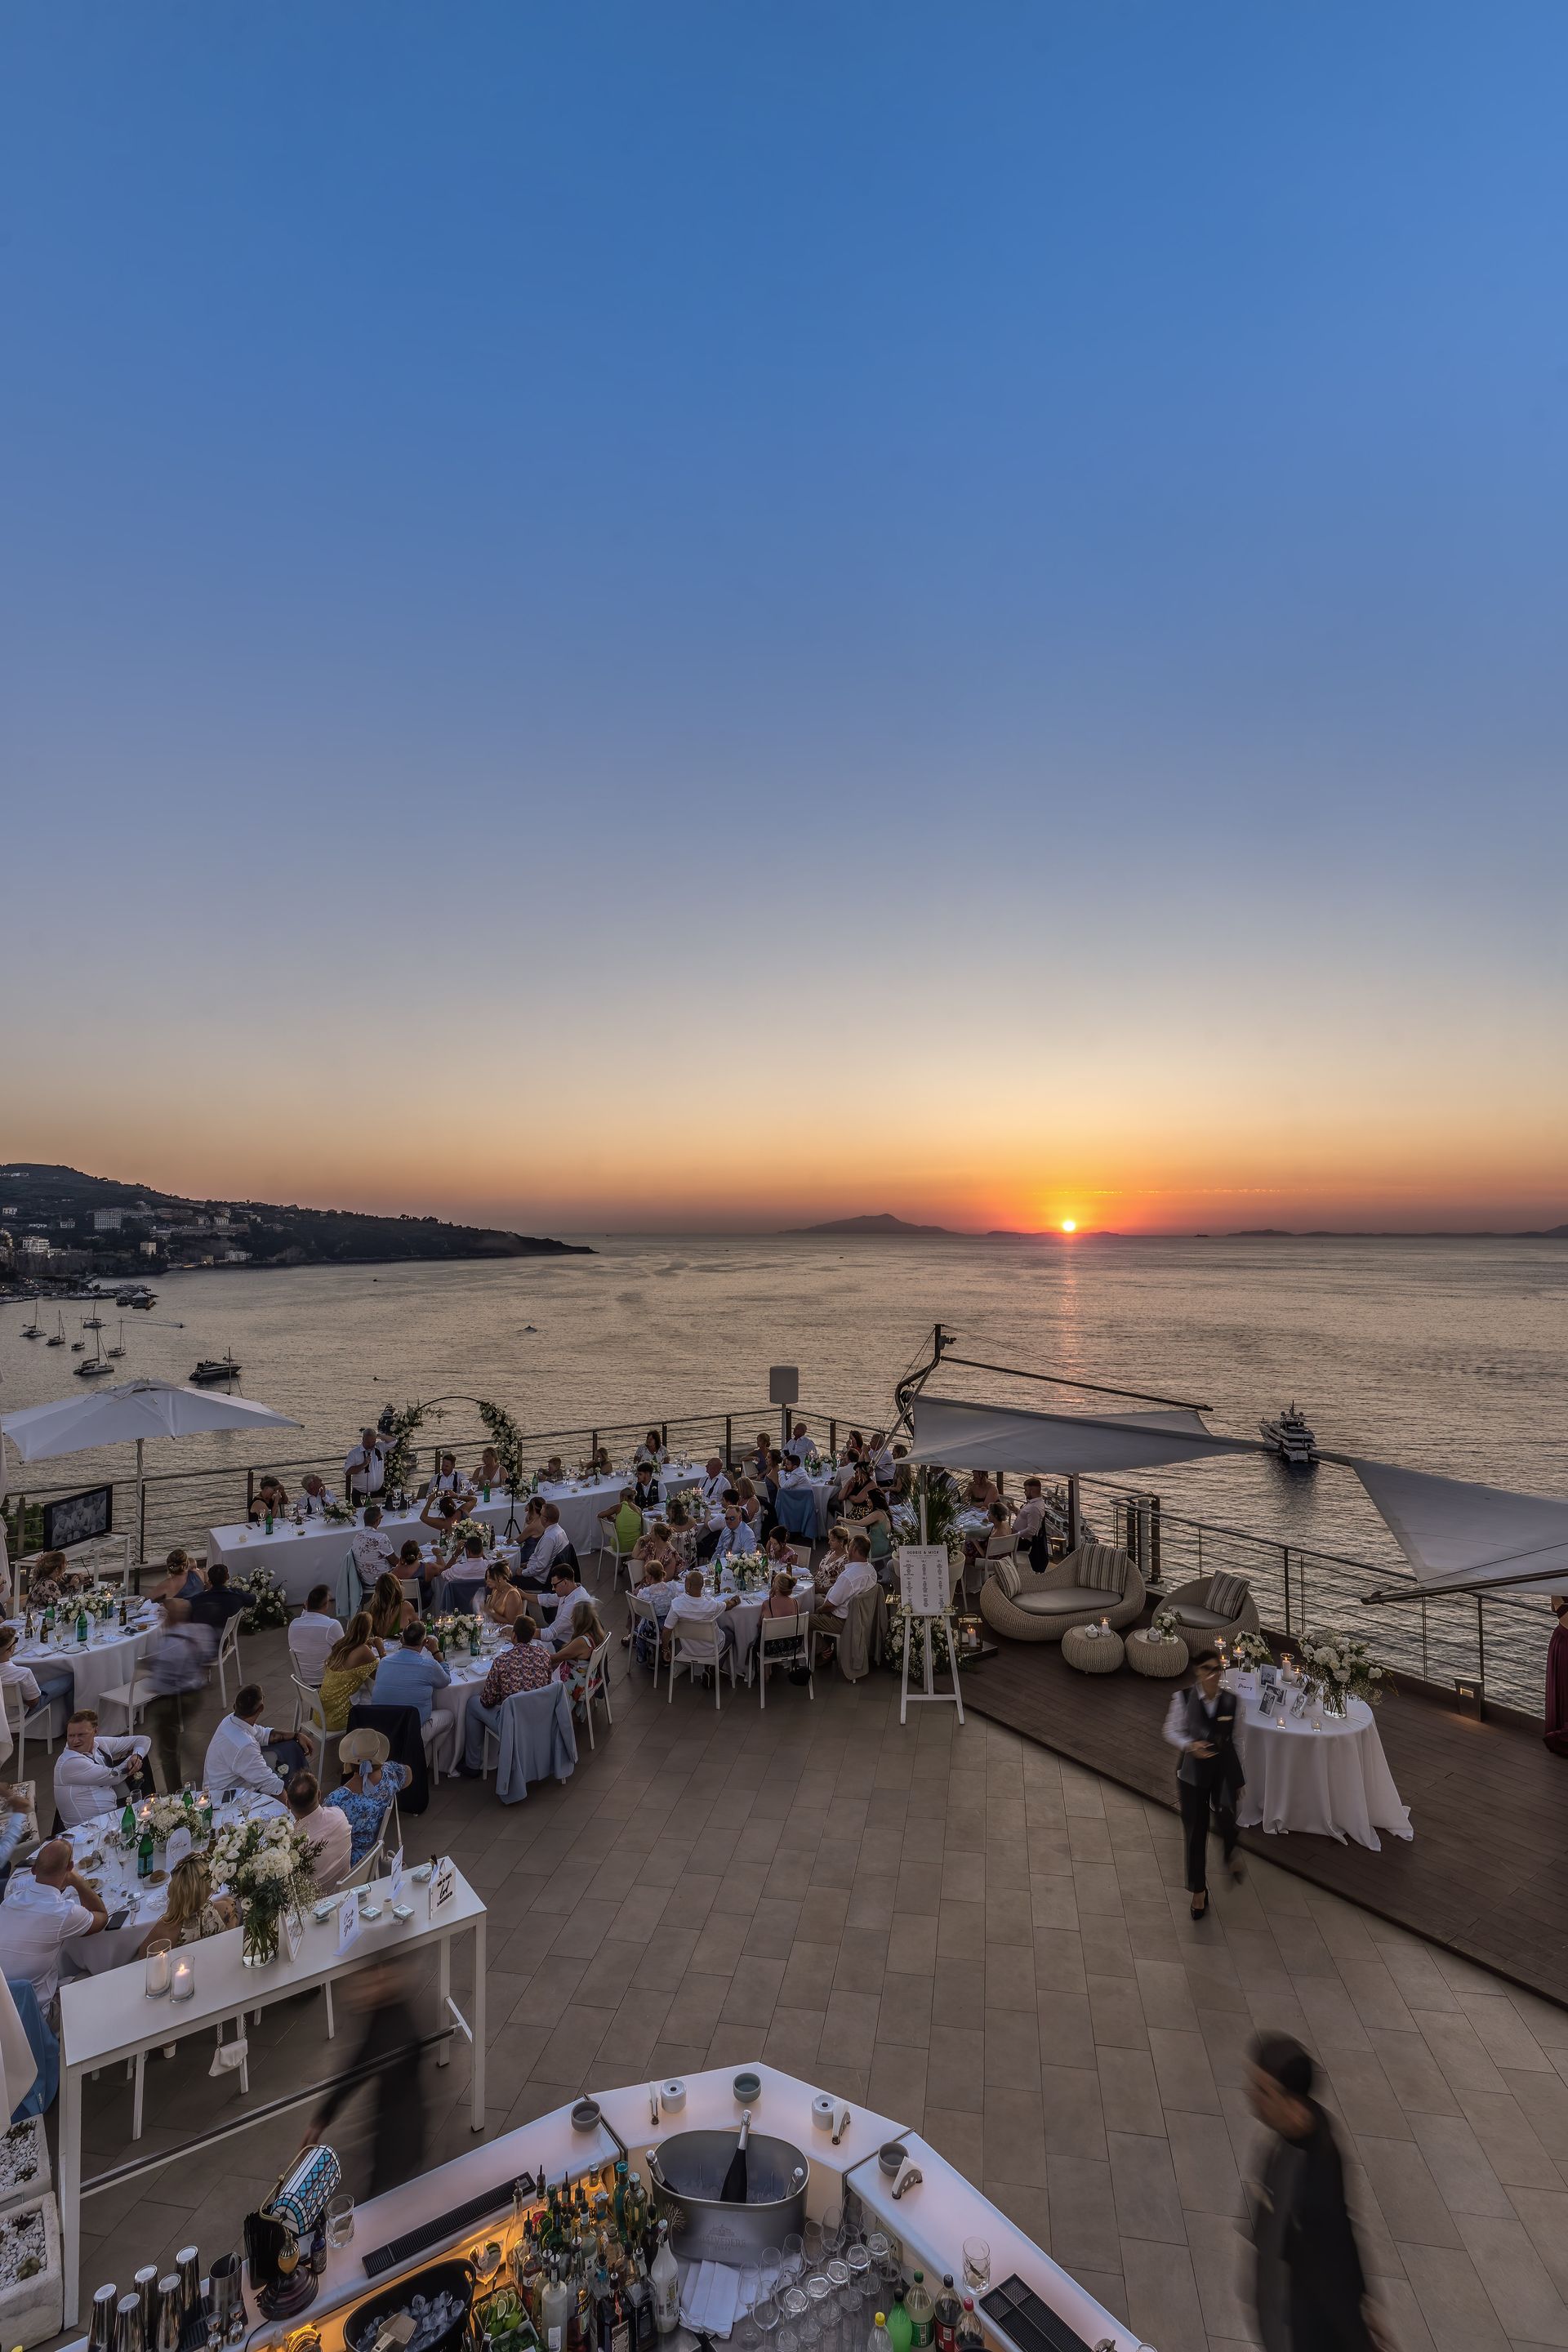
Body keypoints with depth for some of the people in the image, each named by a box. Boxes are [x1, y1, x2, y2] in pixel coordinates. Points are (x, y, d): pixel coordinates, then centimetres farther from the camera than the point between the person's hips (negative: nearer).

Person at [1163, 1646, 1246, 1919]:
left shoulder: (1230, 1700, -7)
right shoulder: (1183, 1698, -13)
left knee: (1226, 1814, -15)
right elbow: (1171, 1731, -6)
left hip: (1224, 1767, 1)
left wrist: (1240, 1777, 9)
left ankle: (1230, 1854, 23)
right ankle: (1199, 1890, 28)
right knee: (1195, 1830, 7)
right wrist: (1190, 1745, -25)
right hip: (1194, 1769, -1)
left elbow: (1236, 1739, 4)